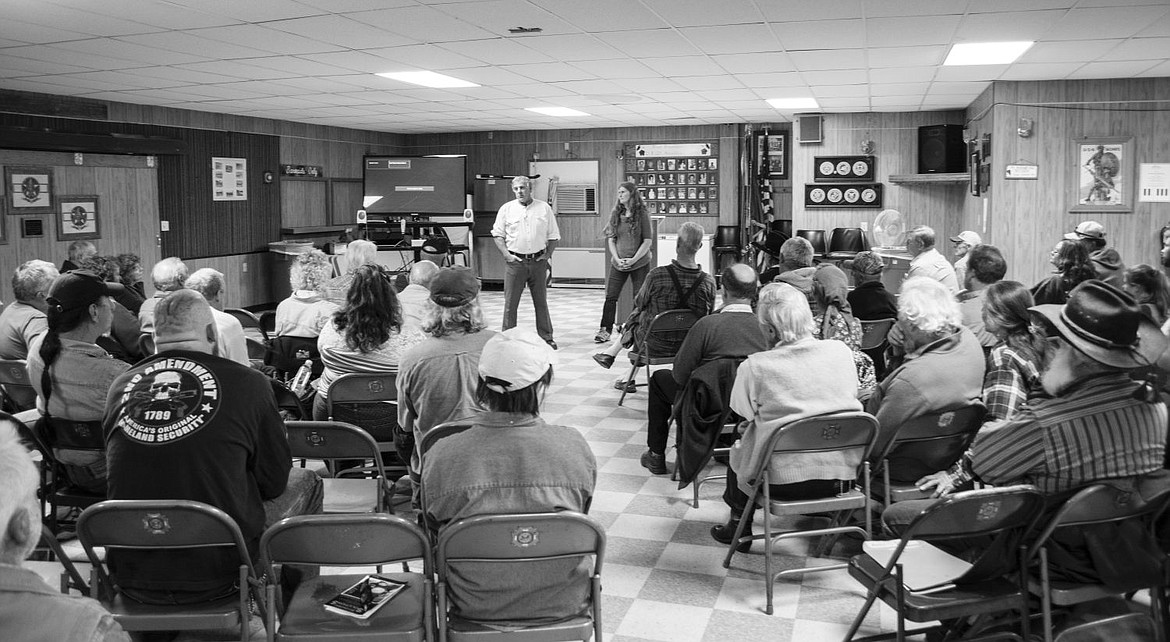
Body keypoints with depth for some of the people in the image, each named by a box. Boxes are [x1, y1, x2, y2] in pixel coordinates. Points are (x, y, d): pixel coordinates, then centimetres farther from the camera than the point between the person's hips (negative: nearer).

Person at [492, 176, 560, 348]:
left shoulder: (544, 208, 5)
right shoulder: (506, 209, 4)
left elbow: (553, 236, 9)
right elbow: (497, 234, 6)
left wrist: (548, 255, -1)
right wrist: (506, 255, -4)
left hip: (538, 261, 1)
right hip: (515, 261, -1)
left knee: (541, 301, 7)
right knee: (510, 302, 0)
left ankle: (546, 337, 15)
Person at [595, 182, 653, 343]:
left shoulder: (642, 214, -5)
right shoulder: (615, 214, 6)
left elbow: (648, 241, -7)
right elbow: (611, 239, 8)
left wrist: (633, 259, -14)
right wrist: (617, 258, -6)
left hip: (639, 263, -3)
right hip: (618, 263, 4)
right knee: (610, 297, 1)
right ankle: (605, 331, 8)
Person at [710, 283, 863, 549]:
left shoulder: (753, 367, -16)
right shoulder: (842, 352, -4)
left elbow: (746, 414, -5)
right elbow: (850, 400, 10)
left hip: (785, 482, -4)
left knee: (738, 449, 26)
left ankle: (739, 527, 41)